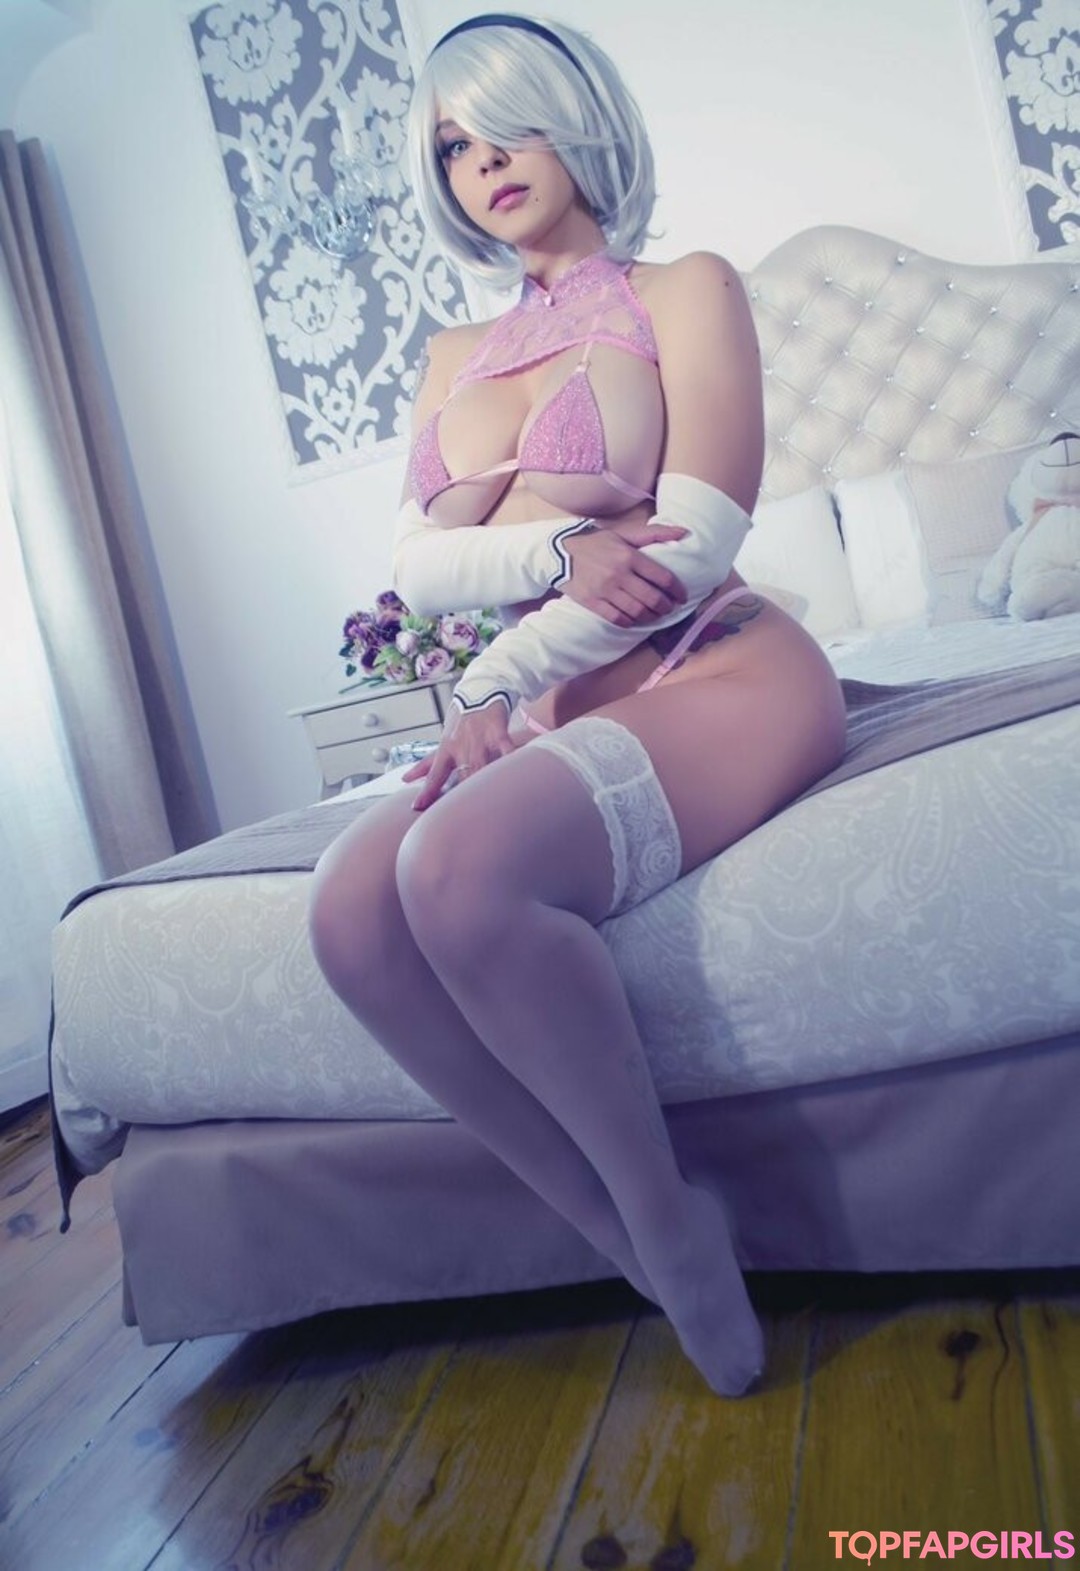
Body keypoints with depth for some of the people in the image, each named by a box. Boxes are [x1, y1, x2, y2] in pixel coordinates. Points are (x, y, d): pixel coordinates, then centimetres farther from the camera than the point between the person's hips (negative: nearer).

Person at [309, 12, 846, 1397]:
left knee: (461, 865, -33)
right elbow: (416, 564, 7)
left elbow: (699, 538, -7)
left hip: (718, 675, -4)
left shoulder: (684, 292, 8)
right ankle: (651, 1257, -13)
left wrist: (497, 682, -12)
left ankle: (666, 1212, -12)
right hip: (558, 714, 5)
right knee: (350, 910, -24)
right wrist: (560, 545, -13)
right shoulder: (456, 357, 22)